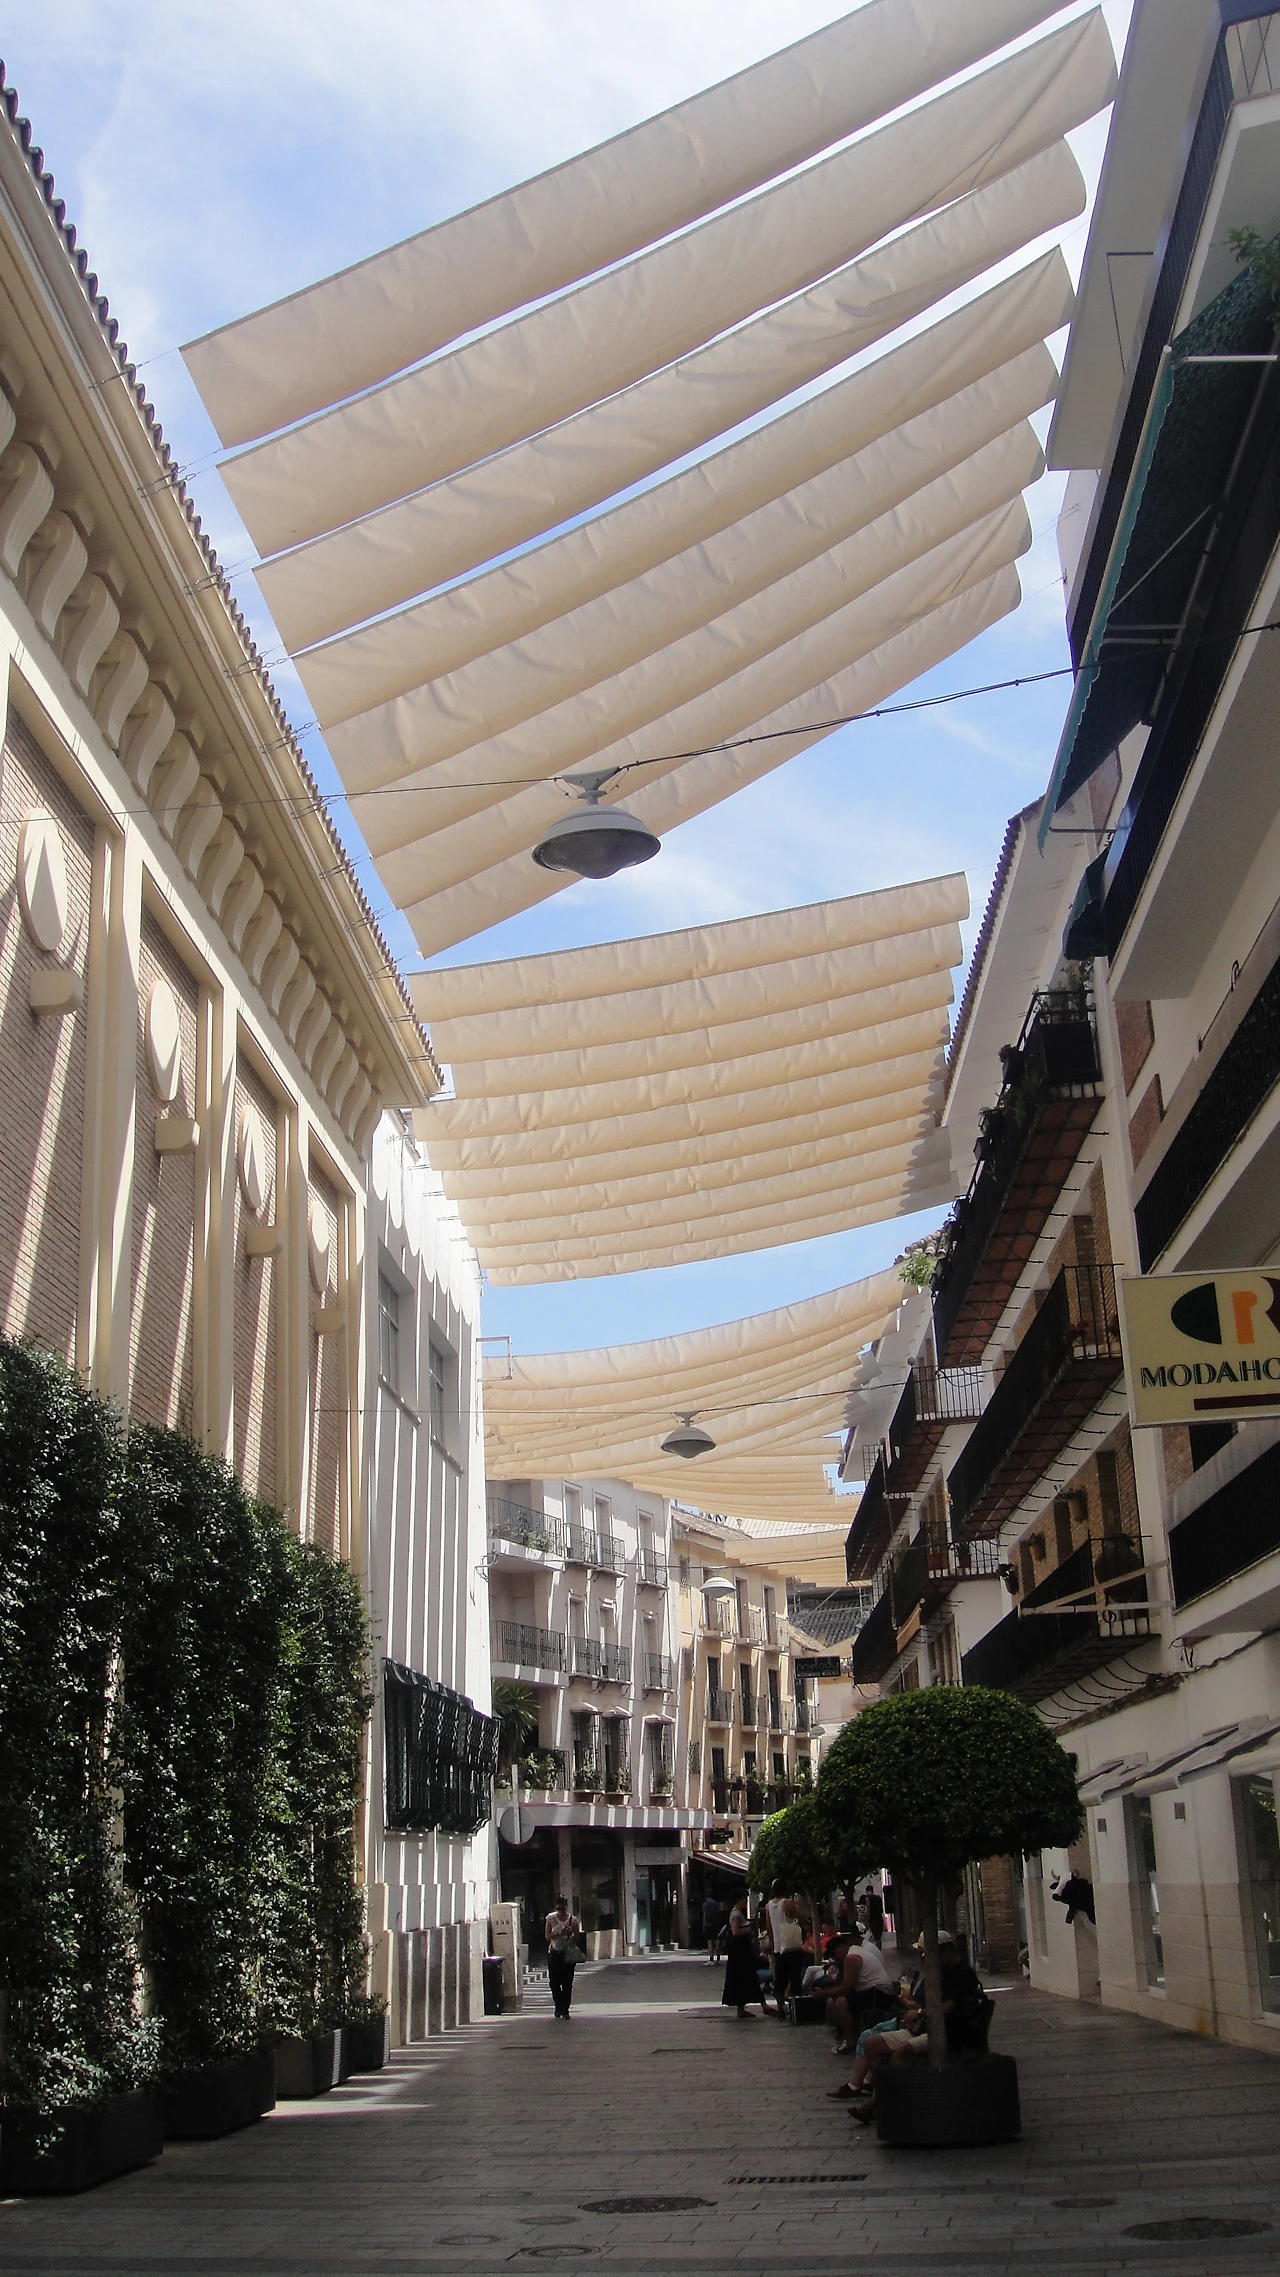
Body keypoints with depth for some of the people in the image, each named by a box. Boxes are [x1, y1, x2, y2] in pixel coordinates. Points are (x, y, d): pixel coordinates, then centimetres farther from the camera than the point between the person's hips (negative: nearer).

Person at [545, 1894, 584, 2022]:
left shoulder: (573, 1920, -1)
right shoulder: (551, 1918, 0)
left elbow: (577, 1937, 2)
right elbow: (548, 1936, -4)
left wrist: (571, 1933, -20)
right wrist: (559, 1933, -21)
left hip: (568, 1954, -1)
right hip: (554, 1953, 1)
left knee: (567, 1983, -3)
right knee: (554, 1982, 0)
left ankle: (565, 2010, 4)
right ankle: (559, 2007, 18)